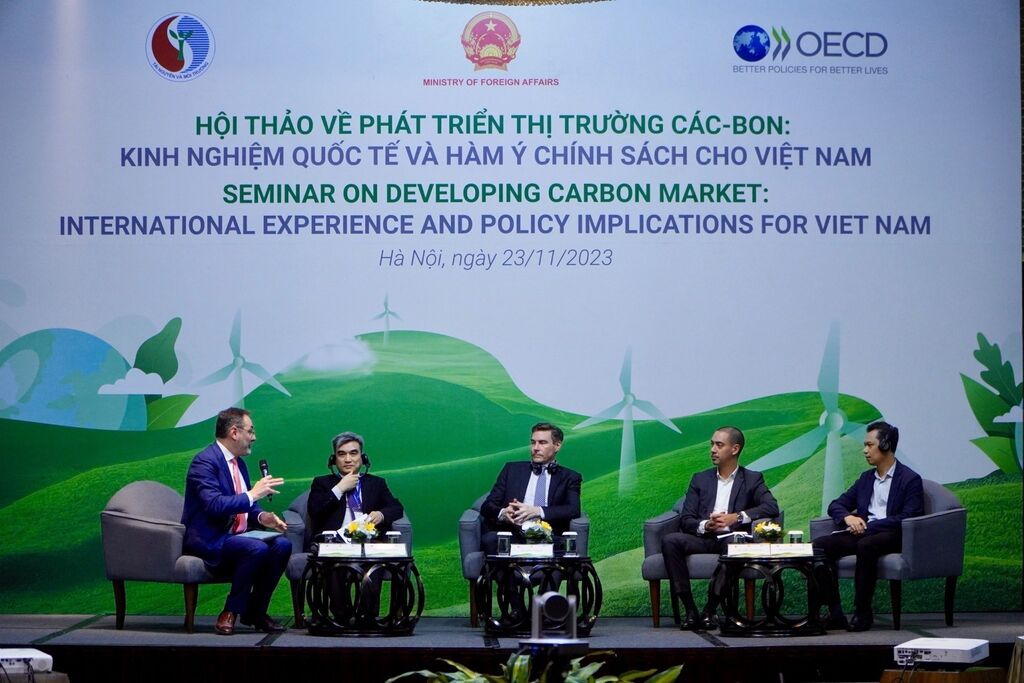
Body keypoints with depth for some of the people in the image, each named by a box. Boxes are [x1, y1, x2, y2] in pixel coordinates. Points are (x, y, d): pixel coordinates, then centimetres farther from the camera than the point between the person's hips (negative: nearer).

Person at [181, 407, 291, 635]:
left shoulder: (239, 462, 16)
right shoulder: (205, 461, -13)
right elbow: (213, 505, -26)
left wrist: (261, 516, -1)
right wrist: (252, 495, -23)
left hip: (235, 535, 9)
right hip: (209, 540, -9)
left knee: (282, 545, -13)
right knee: (257, 548, -32)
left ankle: (256, 611, -2)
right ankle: (231, 612, -15)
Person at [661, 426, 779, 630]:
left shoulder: (752, 480, 12)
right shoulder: (700, 479, 19)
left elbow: (772, 507, -6)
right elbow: (685, 520, 9)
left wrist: (737, 517, -18)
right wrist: (704, 526, -14)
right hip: (703, 538, 2)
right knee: (670, 540, -27)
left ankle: (710, 610, -26)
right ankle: (690, 610, -24)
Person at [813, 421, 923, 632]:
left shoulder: (910, 479, 0)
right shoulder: (866, 478, 21)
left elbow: (908, 518, -12)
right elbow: (836, 505, 20)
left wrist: (869, 526, -17)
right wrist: (848, 517, -5)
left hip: (892, 536, -6)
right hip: (863, 534, 7)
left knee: (866, 545, -39)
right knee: (820, 545, -18)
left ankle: (863, 613, -28)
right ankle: (835, 613, -20)